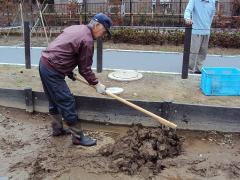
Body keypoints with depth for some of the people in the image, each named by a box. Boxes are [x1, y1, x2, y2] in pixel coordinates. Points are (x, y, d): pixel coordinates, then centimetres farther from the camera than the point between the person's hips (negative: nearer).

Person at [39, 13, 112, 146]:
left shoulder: (77, 28, 13)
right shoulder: (87, 40, -16)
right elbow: (85, 69, -11)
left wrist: (69, 73, 21)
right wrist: (97, 84, 1)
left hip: (44, 63, 10)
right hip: (53, 71, -10)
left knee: (55, 100, 21)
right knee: (67, 103, -3)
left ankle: (57, 129, 36)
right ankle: (78, 137, 7)